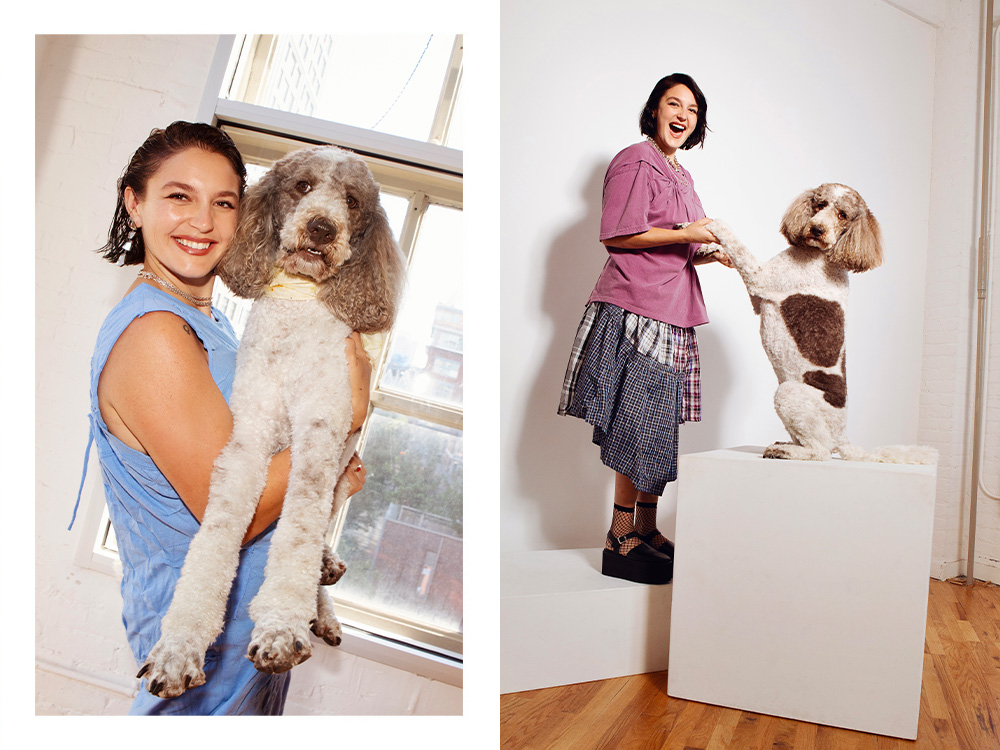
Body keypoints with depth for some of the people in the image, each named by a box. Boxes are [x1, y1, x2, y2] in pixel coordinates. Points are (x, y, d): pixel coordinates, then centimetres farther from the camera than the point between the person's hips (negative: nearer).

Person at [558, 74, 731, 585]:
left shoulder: (681, 175, 25)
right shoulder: (636, 161, -3)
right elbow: (616, 235, -13)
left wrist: (710, 255, 10)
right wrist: (686, 234, -13)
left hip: (672, 315, 9)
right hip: (636, 312, -9)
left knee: (659, 428, 8)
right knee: (640, 427, -9)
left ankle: (646, 533, 17)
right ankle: (621, 542, -1)